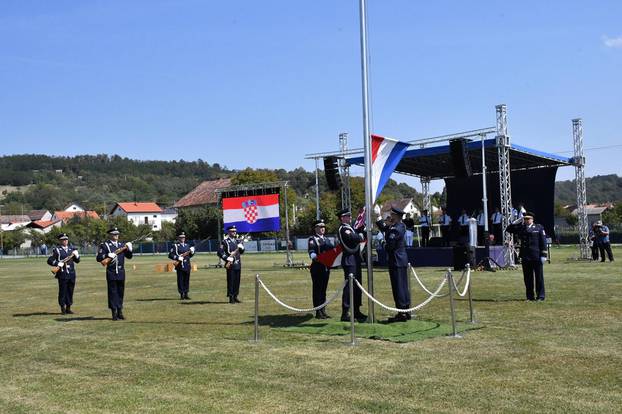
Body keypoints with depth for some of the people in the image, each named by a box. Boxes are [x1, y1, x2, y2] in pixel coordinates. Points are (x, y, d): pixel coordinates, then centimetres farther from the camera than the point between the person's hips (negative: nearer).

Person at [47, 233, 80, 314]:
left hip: (71, 273, 5)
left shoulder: (71, 249, 15)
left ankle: (68, 308, 16)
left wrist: (76, 255, -1)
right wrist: (58, 263, -19)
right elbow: (49, 261, -4)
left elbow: (77, 261, 19)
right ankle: (63, 308, 8)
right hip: (62, 274, -5)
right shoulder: (57, 250, 0)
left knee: (70, 291, 8)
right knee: (63, 291, -1)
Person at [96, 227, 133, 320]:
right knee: (112, 292, -1)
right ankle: (114, 313, 4)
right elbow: (98, 258, -7)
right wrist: (108, 255, -20)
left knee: (121, 292, 8)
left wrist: (129, 249, -4)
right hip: (111, 273, -5)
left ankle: (120, 311, 17)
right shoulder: (104, 245, -1)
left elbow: (129, 256, 14)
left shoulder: (122, 244, 13)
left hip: (121, 272, 5)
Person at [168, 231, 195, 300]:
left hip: (187, 266, 5)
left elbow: (190, 255, 21)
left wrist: (192, 252, 0)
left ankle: (186, 294, 14)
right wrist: (178, 258, -20)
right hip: (180, 266, -5)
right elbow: (170, 255, -9)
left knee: (187, 280, 7)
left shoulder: (187, 245, 15)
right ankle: (181, 294, 5)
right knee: (180, 280, -1)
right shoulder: (175, 246, -3)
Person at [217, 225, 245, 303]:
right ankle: (231, 298, 3)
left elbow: (241, 252, 20)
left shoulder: (237, 240, 14)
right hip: (230, 265, -6)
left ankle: (235, 296, 18)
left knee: (237, 281, 9)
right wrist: (227, 259, -16)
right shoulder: (225, 241, -6)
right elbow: (220, 253, -10)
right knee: (231, 281, -3)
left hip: (238, 264, 6)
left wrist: (241, 246, 0)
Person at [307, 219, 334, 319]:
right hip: (317, 267, -7)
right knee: (317, 289, -3)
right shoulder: (312, 239, -3)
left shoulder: (326, 240, 19)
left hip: (326, 267, 7)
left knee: (324, 289, 12)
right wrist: (315, 257, -38)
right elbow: (311, 251, -18)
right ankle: (318, 312, 0)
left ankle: (323, 311, 18)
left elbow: (332, 249, 12)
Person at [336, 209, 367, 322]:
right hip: (350, 260, -10)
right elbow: (356, 238, -25)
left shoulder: (349, 228, 17)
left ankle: (356, 311, 24)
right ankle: (345, 314, -7)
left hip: (355, 260, 10)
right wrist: (361, 236, -5)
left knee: (357, 286, 15)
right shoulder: (343, 229, -16)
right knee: (349, 286, -9)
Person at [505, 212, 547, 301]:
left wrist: (543, 255, -8)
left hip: (536, 256, -3)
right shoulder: (521, 228, 12)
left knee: (539, 277, 1)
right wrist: (518, 221, 3)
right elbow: (508, 229, 10)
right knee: (527, 278, 6)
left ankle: (540, 296, 8)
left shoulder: (539, 228, 3)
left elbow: (543, 242, -1)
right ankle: (530, 296, 14)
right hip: (525, 257, 3)